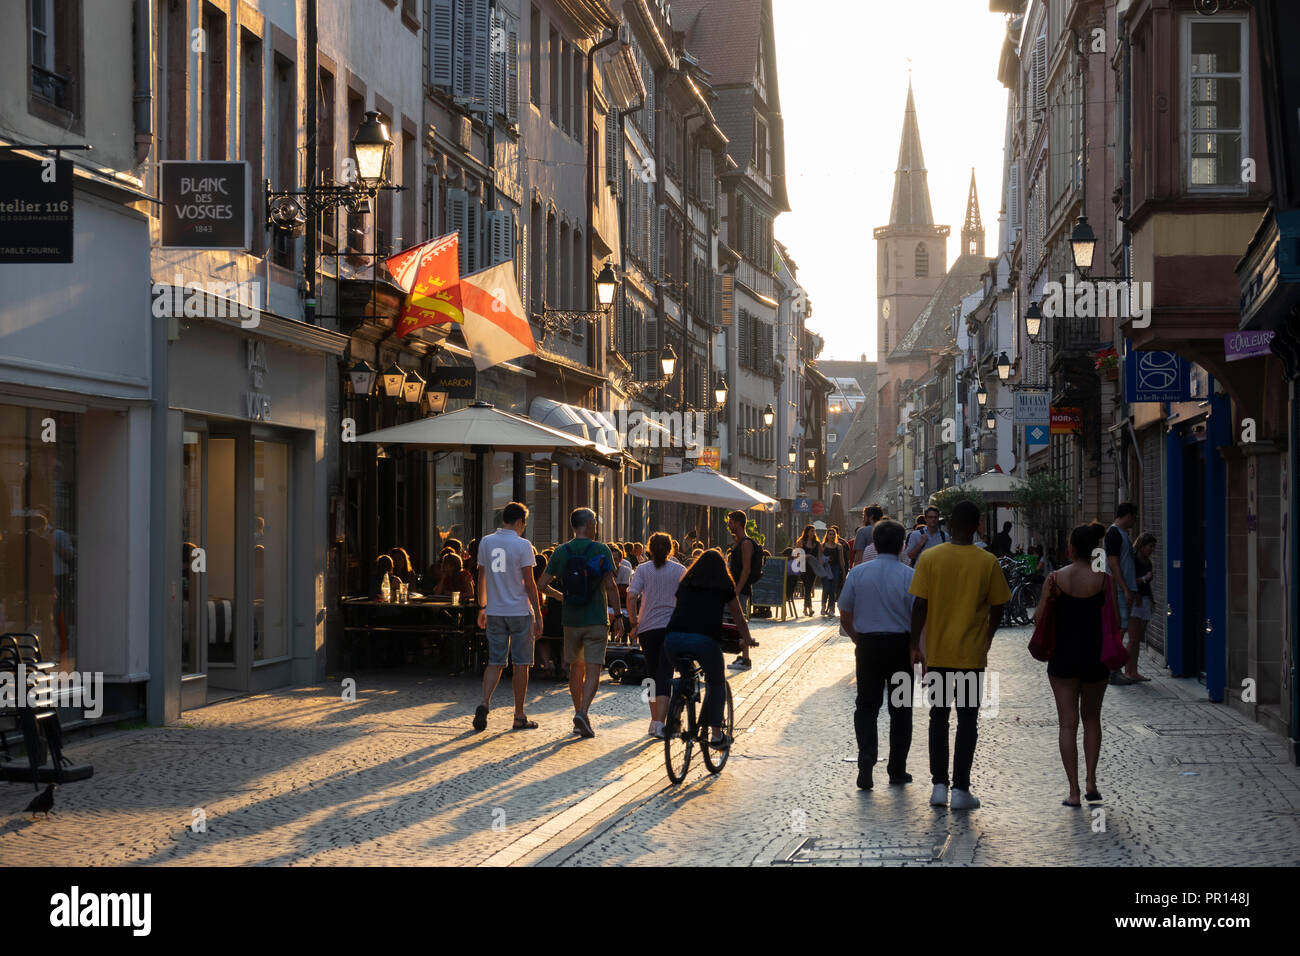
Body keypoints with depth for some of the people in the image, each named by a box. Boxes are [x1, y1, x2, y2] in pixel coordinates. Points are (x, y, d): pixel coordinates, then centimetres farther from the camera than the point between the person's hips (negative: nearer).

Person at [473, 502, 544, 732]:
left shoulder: (486, 542, 4)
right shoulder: (522, 545, -10)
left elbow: (481, 577, 10)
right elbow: (529, 583, -10)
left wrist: (482, 607, 20)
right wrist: (538, 615, -5)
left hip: (495, 612, 4)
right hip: (520, 611, -4)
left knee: (495, 662, 9)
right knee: (521, 664, 4)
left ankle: (484, 704, -13)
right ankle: (519, 717, 9)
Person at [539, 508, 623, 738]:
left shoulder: (561, 552, 3)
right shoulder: (601, 551, -7)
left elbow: (544, 584, 2)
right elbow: (610, 585, -12)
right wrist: (618, 616, -5)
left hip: (571, 620, 4)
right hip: (596, 620, -3)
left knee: (576, 668, 18)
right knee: (593, 671, -5)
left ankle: (579, 712, 21)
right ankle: (583, 713, -21)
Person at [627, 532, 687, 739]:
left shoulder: (643, 569, 2)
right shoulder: (680, 570, 4)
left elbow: (631, 596, -10)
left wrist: (634, 622, -1)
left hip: (647, 628, 1)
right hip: (673, 627, -1)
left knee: (652, 674, 15)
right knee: (665, 675, -5)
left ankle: (655, 720, 19)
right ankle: (659, 723, -18)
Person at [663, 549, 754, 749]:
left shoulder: (686, 583, 26)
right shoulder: (724, 587, 20)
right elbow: (739, 619, 30)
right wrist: (746, 639, 49)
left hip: (674, 638, 3)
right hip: (705, 640, -3)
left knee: (684, 677, 31)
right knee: (717, 684, 19)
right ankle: (716, 734, 13)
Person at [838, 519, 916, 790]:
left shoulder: (858, 573, 0)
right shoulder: (909, 576, -8)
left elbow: (845, 617, 4)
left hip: (868, 645, 1)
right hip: (901, 645, -1)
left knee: (866, 705, 9)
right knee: (901, 708, 10)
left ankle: (866, 759, -11)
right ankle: (897, 770, 15)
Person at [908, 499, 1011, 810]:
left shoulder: (930, 557, -7)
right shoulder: (987, 562, -7)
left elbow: (920, 606, -7)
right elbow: (997, 609, -1)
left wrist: (915, 645, 3)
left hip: (937, 653, 1)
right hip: (972, 654, -1)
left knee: (938, 717, 13)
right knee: (967, 720, 6)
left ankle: (939, 785, 12)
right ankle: (961, 789, 4)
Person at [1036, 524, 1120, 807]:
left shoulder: (1056, 578, -7)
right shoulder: (1103, 578, -7)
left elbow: (1039, 618, -4)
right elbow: (1115, 621, -5)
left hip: (1063, 655, -1)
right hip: (1095, 656, 1)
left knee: (1068, 723, 4)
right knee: (1091, 718, 20)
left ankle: (1074, 791, 1)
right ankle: (1091, 781, 9)